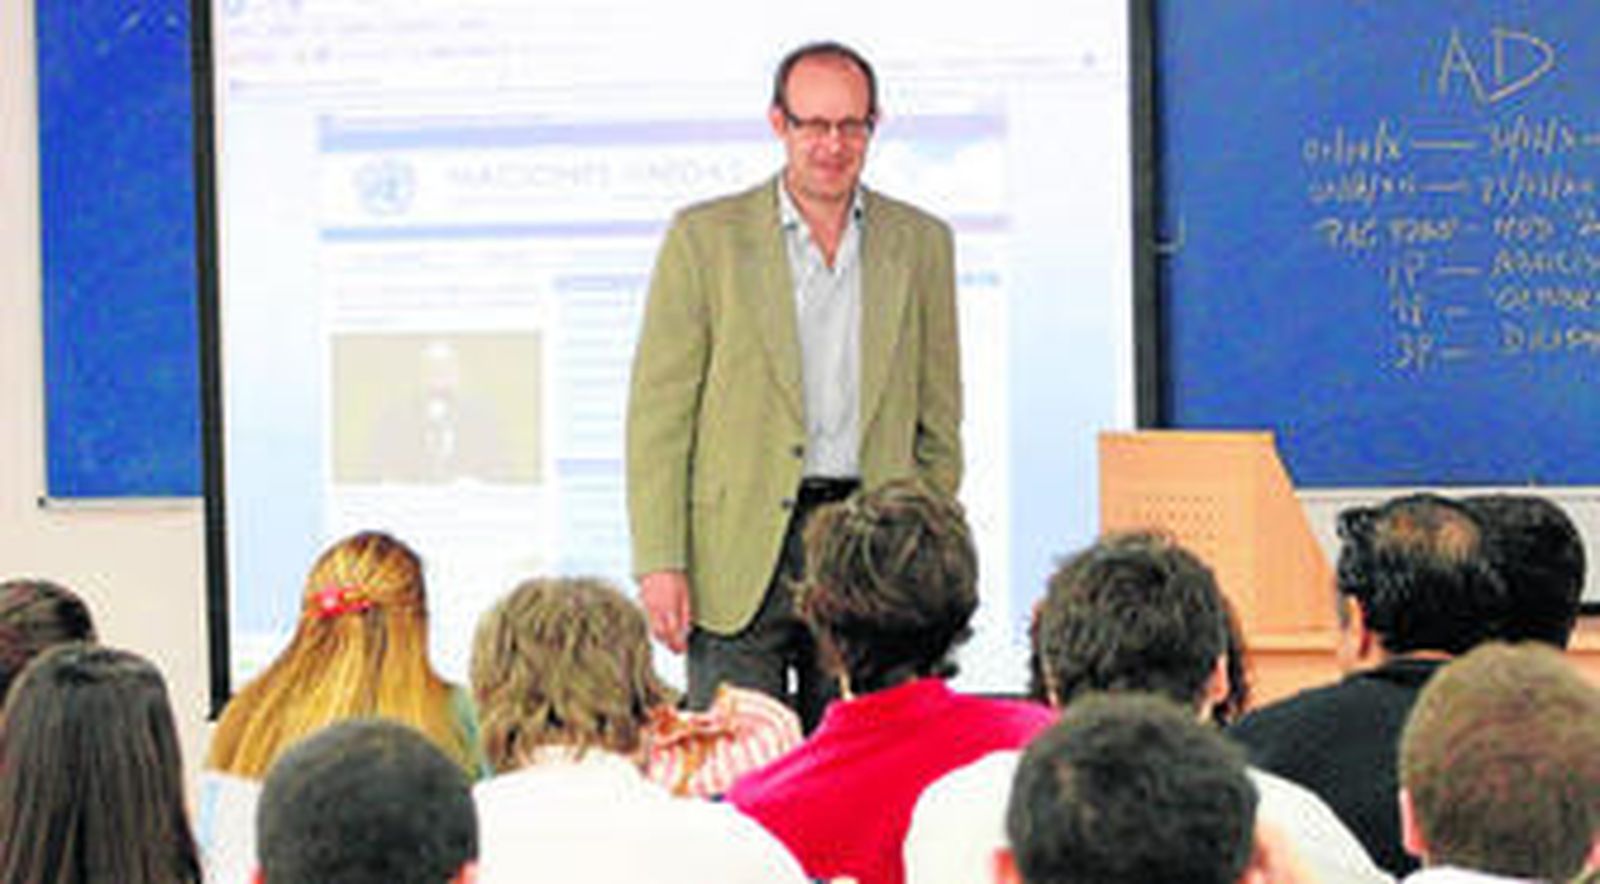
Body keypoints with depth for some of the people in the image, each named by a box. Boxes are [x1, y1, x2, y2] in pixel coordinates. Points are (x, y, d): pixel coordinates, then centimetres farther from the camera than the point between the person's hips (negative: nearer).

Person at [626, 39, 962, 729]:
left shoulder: (921, 244, 10)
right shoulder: (706, 237, 3)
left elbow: (939, 420, 14)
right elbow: (658, 411, 0)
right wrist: (659, 563, -8)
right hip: (742, 552, -2)